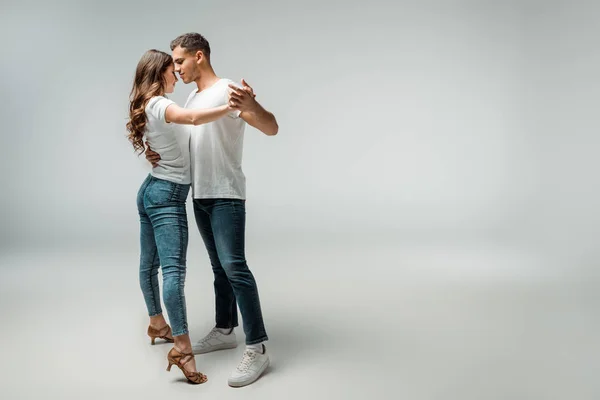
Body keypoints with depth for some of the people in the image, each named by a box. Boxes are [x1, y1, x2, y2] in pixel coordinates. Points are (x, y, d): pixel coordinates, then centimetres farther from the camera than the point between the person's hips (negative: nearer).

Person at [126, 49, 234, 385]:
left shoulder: (148, 107, 14)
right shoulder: (159, 105, -15)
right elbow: (194, 118, -36)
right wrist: (232, 106, -33)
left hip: (151, 190, 10)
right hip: (167, 195, -10)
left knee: (150, 263, 18)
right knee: (174, 269, -16)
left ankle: (157, 324, 33)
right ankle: (183, 349, -19)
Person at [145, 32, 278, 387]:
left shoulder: (228, 90, -11)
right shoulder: (192, 98, 16)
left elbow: (272, 128, -21)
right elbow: (184, 143, 25)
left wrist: (251, 105, -43)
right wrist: (159, 152, 5)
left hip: (226, 195, -9)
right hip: (201, 195, 9)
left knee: (234, 265, -15)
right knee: (219, 266, 14)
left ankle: (257, 348, -11)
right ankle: (225, 331, 26)